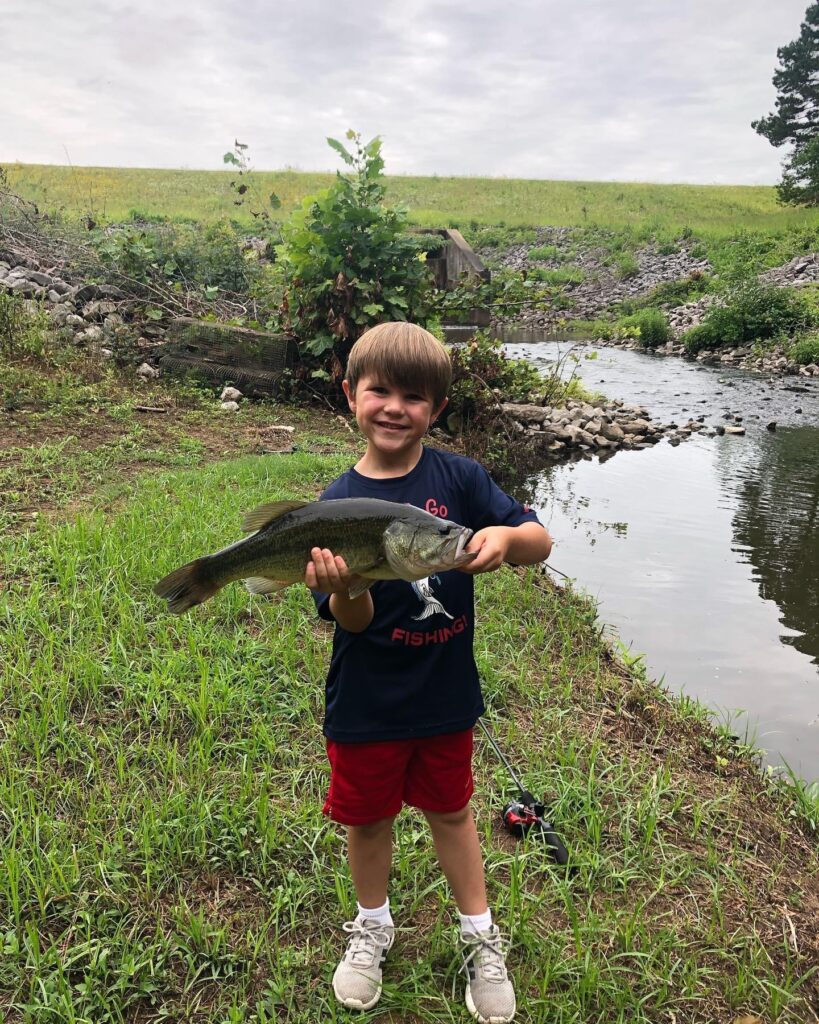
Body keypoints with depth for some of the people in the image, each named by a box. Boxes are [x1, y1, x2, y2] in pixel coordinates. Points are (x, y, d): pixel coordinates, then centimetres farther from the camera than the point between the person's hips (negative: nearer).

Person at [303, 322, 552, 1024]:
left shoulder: (459, 478, -9)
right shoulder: (340, 502, -13)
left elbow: (541, 542, -13)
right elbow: (352, 621, -17)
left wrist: (506, 534, -35)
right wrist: (343, 589, -40)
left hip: (445, 694, 1)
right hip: (366, 702, 0)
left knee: (450, 809, 19)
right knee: (369, 815, 18)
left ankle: (481, 937, 41)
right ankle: (374, 926, 46)